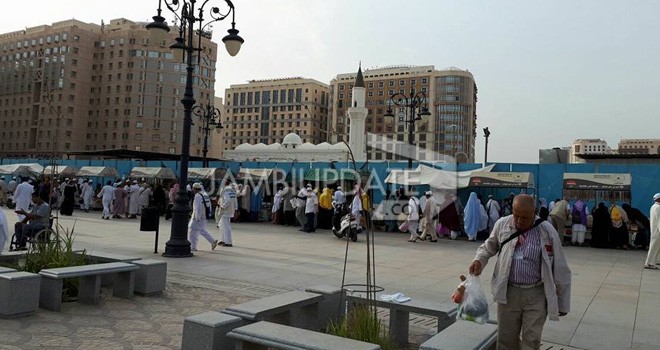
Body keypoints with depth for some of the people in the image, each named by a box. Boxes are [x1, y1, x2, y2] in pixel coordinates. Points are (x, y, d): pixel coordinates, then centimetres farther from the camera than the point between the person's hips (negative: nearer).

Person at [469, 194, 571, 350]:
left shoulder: (547, 231, -10)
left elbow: (560, 270, -3)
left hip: (536, 294, -2)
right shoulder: (502, 225, -4)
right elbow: (489, 247, 15)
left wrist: (563, 303, 1)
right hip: (508, 292, 2)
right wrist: (479, 259, -7)